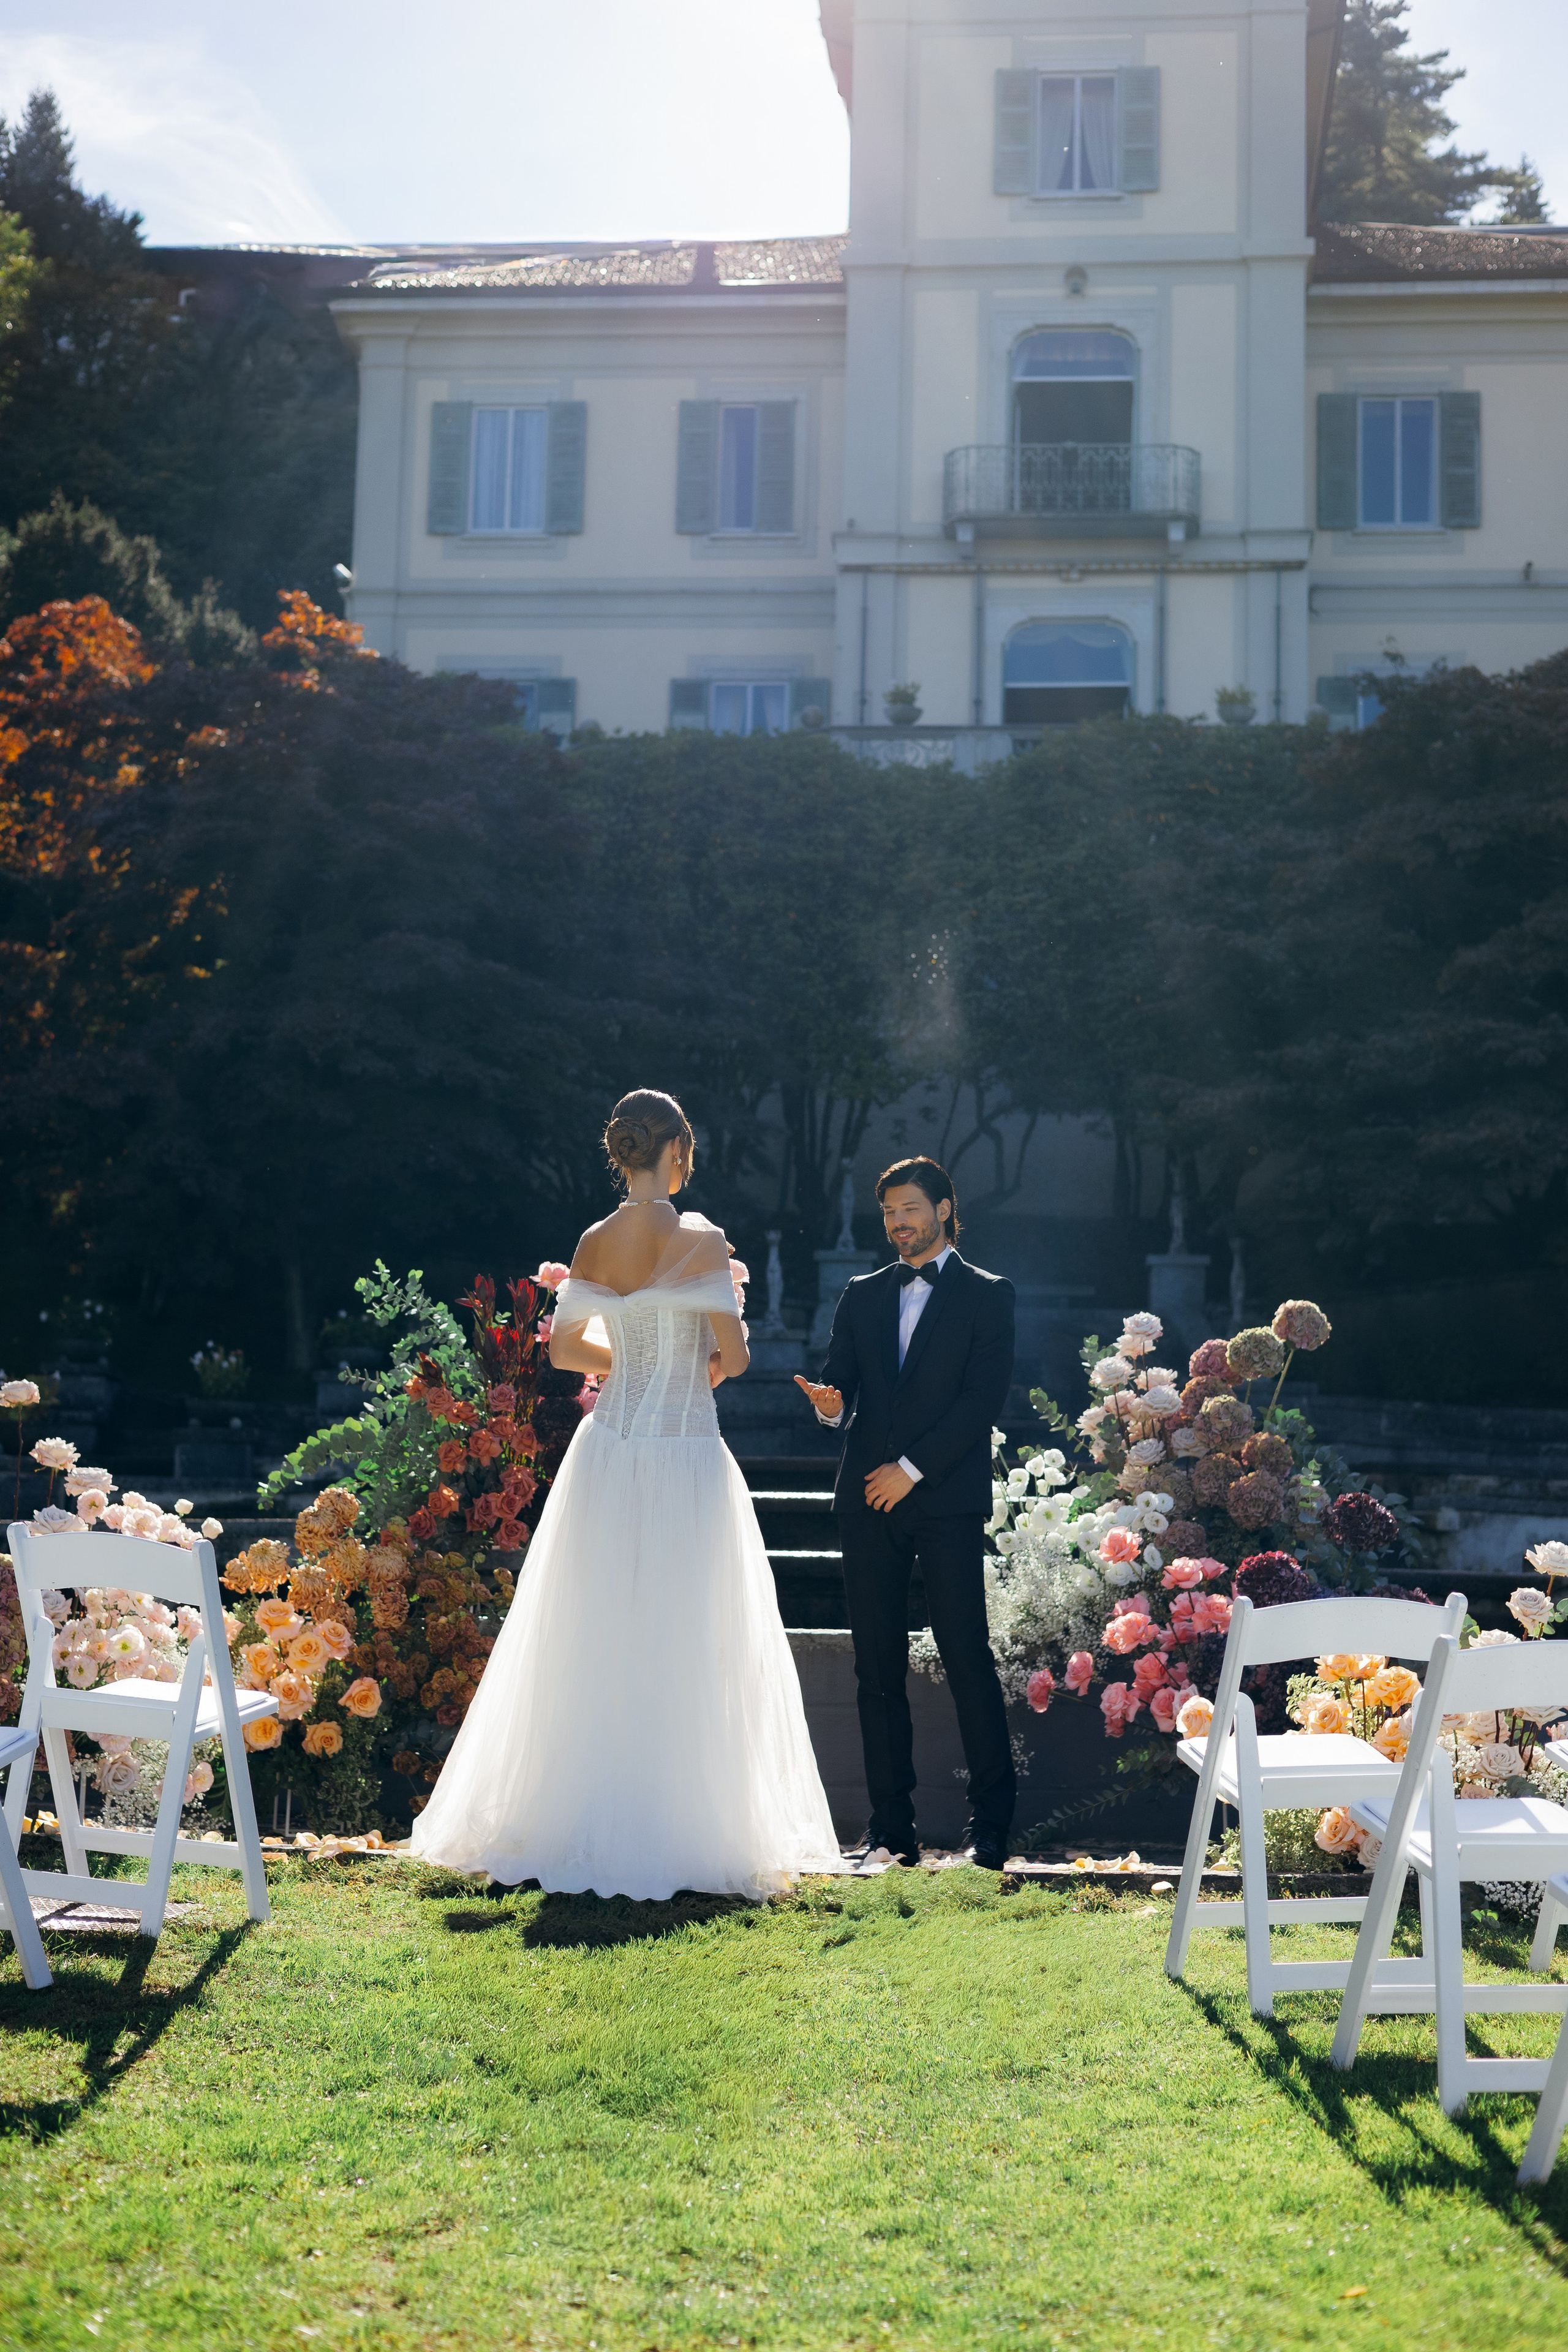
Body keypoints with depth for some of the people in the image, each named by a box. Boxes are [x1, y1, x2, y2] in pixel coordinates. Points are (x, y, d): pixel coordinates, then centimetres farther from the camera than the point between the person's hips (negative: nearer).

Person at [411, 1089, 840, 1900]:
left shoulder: (593, 1244, 3)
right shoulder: (700, 1241, -11)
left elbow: (565, 1347, 12)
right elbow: (733, 1355, -10)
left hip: (608, 1454, 5)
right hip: (684, 1455, -5)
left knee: (596, 1644, 11)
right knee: (681, 1648, 2)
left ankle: (588, 1827, 16)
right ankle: (677, 1830, 5)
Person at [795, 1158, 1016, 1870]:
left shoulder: (986, 1295, 5)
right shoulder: (863, 1295, 18)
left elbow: (983, 1397, -4)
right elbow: (838, 1384, 13)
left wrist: (912, 1468, -10)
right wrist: (829, 1404, -12)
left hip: (947, 1500, -4)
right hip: (869, 1502, 4)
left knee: (967, 1659, -7)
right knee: (878, 1667, 4)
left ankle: (991, 1823, 2)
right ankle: (891, 1828, 9)